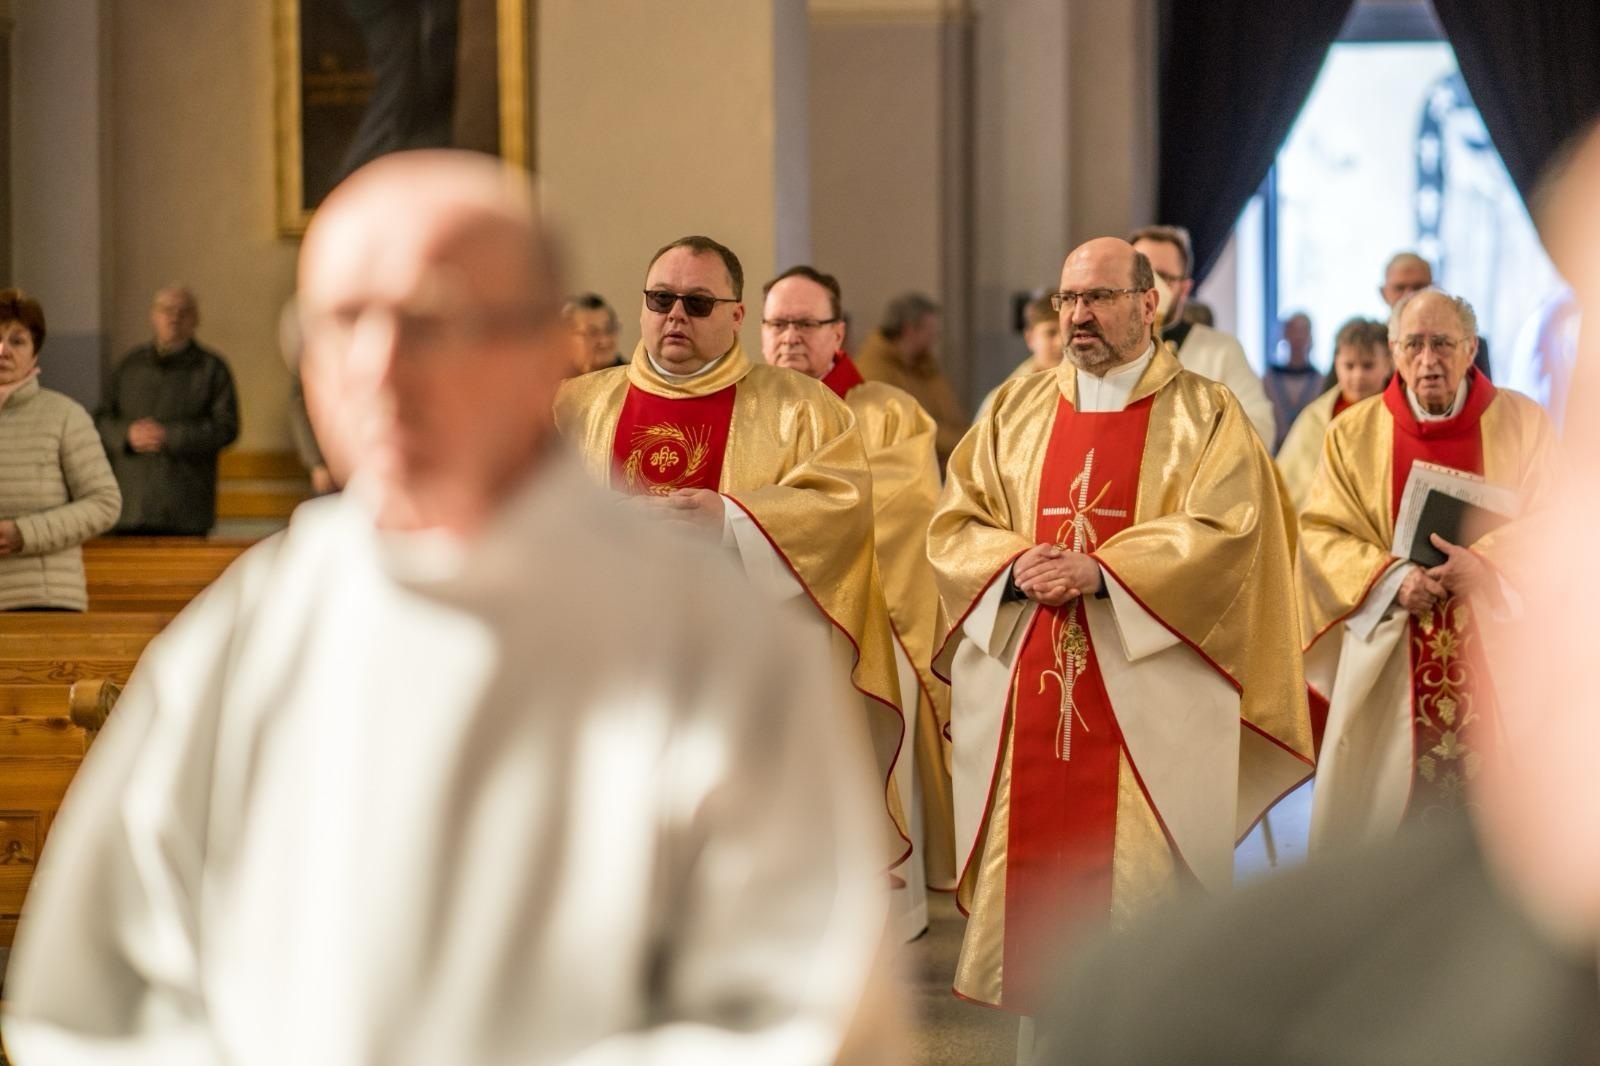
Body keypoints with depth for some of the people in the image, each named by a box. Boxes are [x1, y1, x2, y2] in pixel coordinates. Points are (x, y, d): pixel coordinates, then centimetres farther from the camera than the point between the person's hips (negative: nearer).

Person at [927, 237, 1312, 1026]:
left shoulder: (1206, 416, 2)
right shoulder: (1014, 410, 14)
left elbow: (1223, 532, -10)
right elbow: (954, 524, 9)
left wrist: (1101, 571, -19)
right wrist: (1017, 566, -12)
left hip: (1144, 694, -3)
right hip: (1026, 689, 4)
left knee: (1140, 867, -6)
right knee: (1033, 859, 2)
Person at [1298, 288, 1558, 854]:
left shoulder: (1523, 424, 3)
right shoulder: (1354, 433, 5)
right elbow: (1320, 532, 1)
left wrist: (1483, 566, -18)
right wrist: (1392, 579, -16)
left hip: (1493, 659, 0)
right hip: (1389, 667, 1)